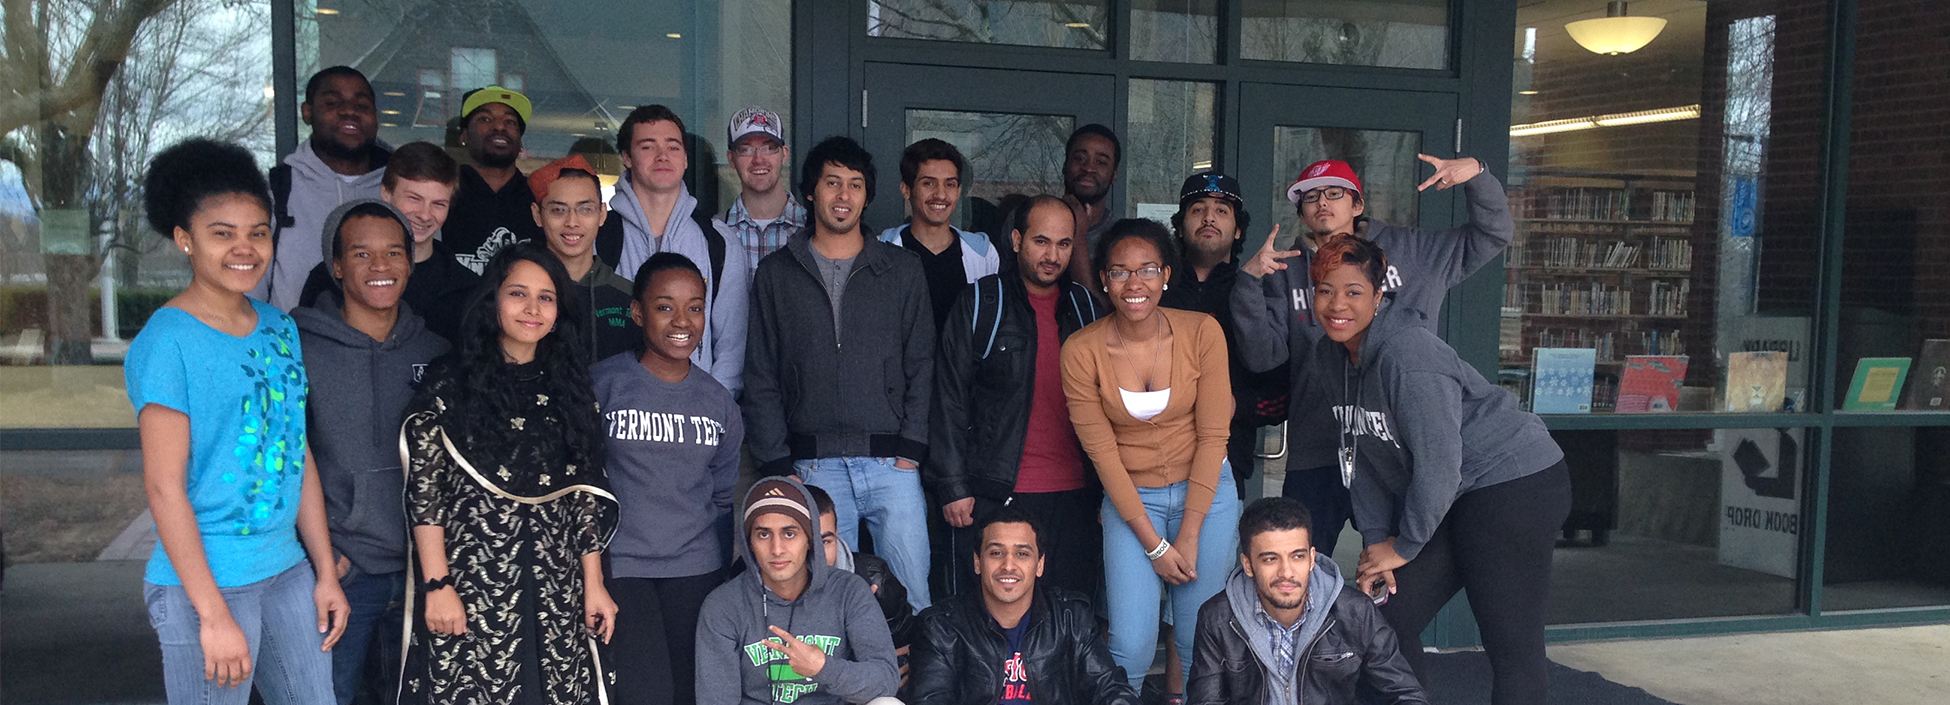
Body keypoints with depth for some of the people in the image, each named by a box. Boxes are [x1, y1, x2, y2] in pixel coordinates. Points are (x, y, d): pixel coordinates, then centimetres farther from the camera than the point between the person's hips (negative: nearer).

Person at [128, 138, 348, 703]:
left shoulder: (279, 328, 7)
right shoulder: (166, 342, -11)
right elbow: (164, 486, -14)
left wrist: (325, 573, 10)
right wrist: (214, 613, -16)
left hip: (289, 572, 6)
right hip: (205, 582, -6)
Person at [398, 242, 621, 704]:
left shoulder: (569, 388, 9)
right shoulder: (452, 383, -2)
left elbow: (587, 496, 9)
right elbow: (424, 492, -5)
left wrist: (593, 584, 7)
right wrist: (437, 585, -10)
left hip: (556, 590, 3)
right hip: (470, 584, -3)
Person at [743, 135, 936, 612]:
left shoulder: (903, 270, 10)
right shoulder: (776, 274, 10)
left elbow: (922, 366, 9)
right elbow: (761, 380, 8)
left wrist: (911, 448, -2)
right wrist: (777, 465, 1)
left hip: (892, 465, 0)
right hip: (814, 469, 0)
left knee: (911, 601, 0)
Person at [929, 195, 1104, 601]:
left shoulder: (1086, 308, 11)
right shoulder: (980, 304, 0)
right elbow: (950, 400, -2)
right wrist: (953, 486, -7)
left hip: (1075, 497, 3)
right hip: (996, 494, -3)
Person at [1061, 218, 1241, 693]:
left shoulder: (1202, 333, -11)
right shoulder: (1081, 350, -12)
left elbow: (1213, 436, -8)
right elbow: (1102, 452, -8)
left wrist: (1189, 535, -10)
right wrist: (1153, 544, -10)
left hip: (1206, 492, 1)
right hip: (1129, 498, 0)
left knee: (1199, 641, 5)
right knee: (1132, 646, -7)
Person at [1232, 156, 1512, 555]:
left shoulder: (1412, 251, 9)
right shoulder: (1286, 270, 7)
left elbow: (1494, 235, 14)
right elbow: (1263, 356, -2)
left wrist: (1476, 175, -2)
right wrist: (1249, 281, -14)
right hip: (1316, 456, 0)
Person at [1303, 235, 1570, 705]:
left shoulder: (1409, 356, -25)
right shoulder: (1329, 358, 2)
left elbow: (1438, 464, -24)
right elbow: (1362, 455, 7)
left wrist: (1404, 547, -12)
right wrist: (1375, 540, 1)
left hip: (1517, 484, -9)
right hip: (1449, 499, 9)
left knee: (1512, 644, -8)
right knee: (1387, 621, 6)